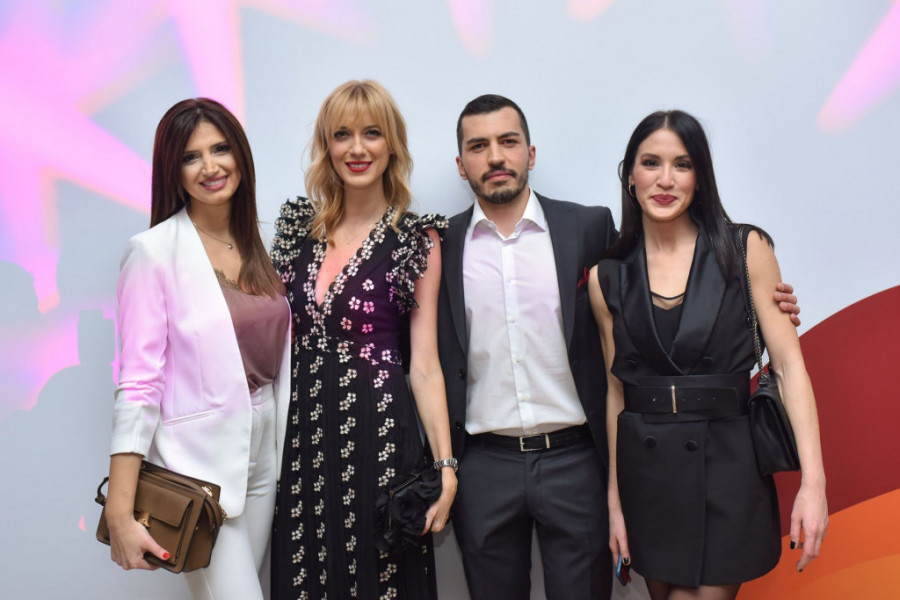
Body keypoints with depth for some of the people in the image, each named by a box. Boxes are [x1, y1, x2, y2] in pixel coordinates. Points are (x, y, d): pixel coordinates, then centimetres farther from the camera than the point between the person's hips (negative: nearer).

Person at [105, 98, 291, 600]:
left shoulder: (263, 243, 6)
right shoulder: (154, 251, -11)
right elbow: (139, 383, -14)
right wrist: (120, 515, -15)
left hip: (266, 450, 6)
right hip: (199, 459, -5)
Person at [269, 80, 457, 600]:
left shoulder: (416, 238, -2)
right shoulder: (298, 224, 7)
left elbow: (424, 363, -4)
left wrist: (445, 466, -11)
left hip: (380, 435, -3)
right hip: (302, 429, 4)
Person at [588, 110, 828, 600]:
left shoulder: (744, 249, -2)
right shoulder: (607, 278, 3)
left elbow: (788, 364, -5)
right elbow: (616, 388, 6)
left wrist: (813, 481, -13)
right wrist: (614, 500, 5)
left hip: (726, 467, -2)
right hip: (645, 471, 3)